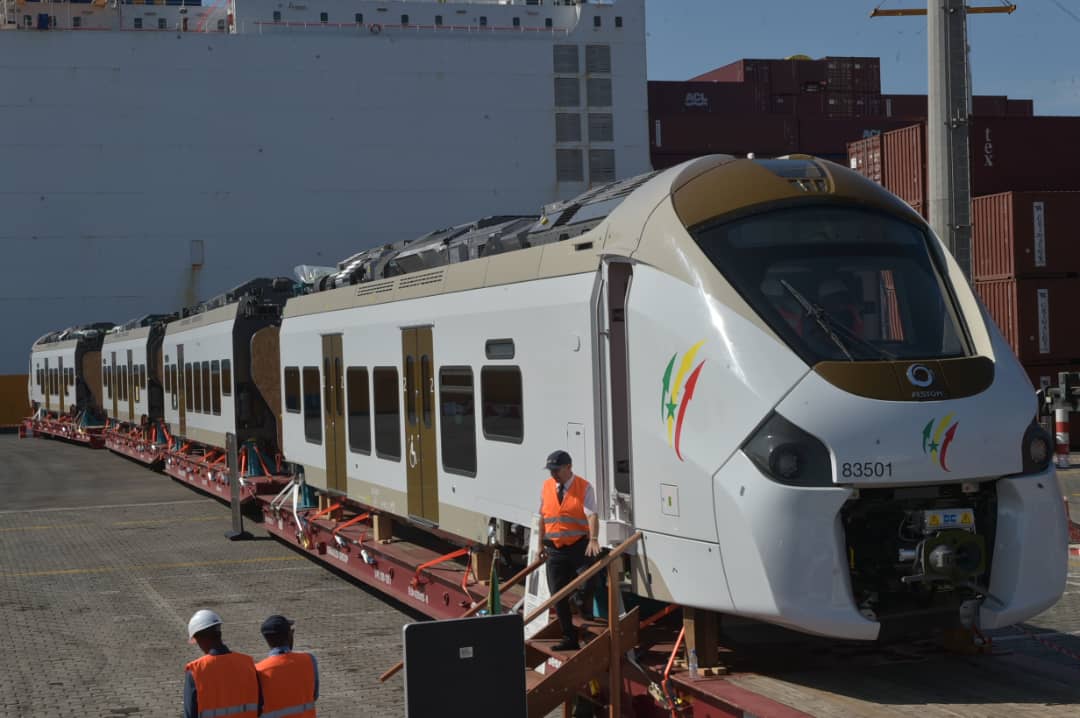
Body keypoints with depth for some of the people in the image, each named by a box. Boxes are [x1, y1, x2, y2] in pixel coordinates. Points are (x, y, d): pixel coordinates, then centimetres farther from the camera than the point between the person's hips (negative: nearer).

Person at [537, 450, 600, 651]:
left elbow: (592, 515, -16)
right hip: (555, 549, 4)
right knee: (558, 596, 4)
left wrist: (593, 540, -31)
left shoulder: (584, 487, -5)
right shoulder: (547, 487, 9)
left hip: (579, 547, -4)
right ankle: (569, 638, 14)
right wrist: (541, 543, 15)